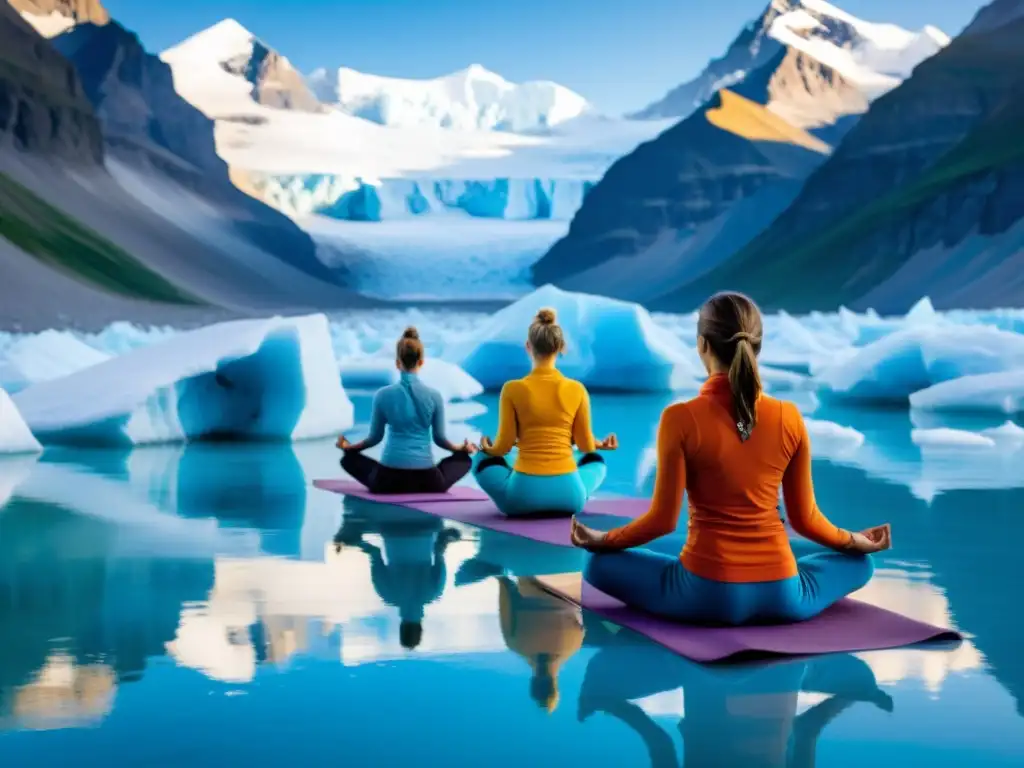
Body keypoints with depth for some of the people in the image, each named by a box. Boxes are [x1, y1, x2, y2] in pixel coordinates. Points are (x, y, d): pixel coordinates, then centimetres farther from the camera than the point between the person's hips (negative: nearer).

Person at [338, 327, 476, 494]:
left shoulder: (382, 395, -3)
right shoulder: (434, 395, -3)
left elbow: (375, 437, 7)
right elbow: (439, 438, 6)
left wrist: (349, 446, 28)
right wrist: (461, 448, 27)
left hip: (388, 480, 0)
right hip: (426, 481, 0)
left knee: (349, 457, 27)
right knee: (464, 459, 28)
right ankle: (421, 491, 15)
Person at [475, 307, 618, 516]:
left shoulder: (513, 389, -7)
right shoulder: (577, 389, -3)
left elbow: (504, 446, -2)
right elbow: (586, 445, 6)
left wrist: (488, 448, 23)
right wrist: (600, 444, 31)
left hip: (524, 494, -1)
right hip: (568, 495, 1)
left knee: (484, 461, 32)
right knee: (595, 460, 36)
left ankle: (523, 504, 21)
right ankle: (561, 502, 24)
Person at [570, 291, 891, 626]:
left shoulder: (681, 418, -13)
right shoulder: (789, 417, -3)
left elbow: (663, 519, -8)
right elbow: (804, 518, 5)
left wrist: (600, 539, 10)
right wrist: (857, 542, 25)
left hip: (708, 595, -3)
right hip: (782, 596, 3)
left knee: (599, 564, 19)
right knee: (859, 563, 32)